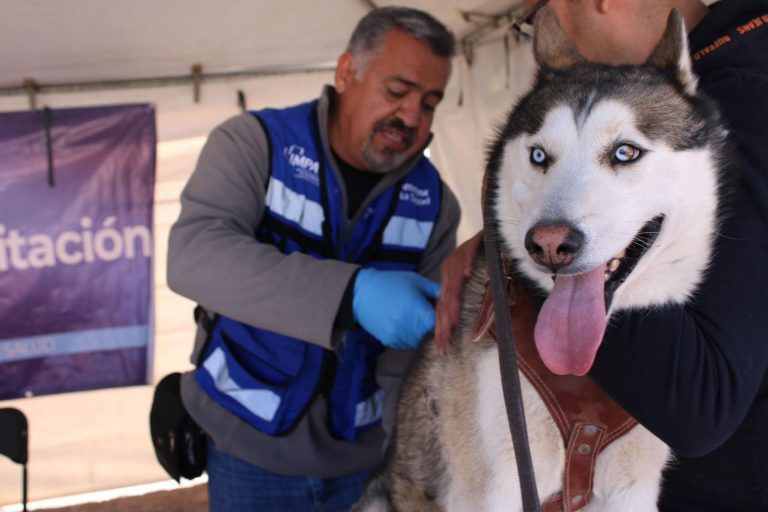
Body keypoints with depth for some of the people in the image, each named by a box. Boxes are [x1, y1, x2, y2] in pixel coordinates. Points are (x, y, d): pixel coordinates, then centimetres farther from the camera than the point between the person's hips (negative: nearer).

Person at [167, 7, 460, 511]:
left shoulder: (434, 203, -4)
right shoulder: (254, 142, -12)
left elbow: (426, 341, -3)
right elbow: (195, 254, -29)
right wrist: (352, 293, -39)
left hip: (362, 456, 3)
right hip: (251, 449, -2)